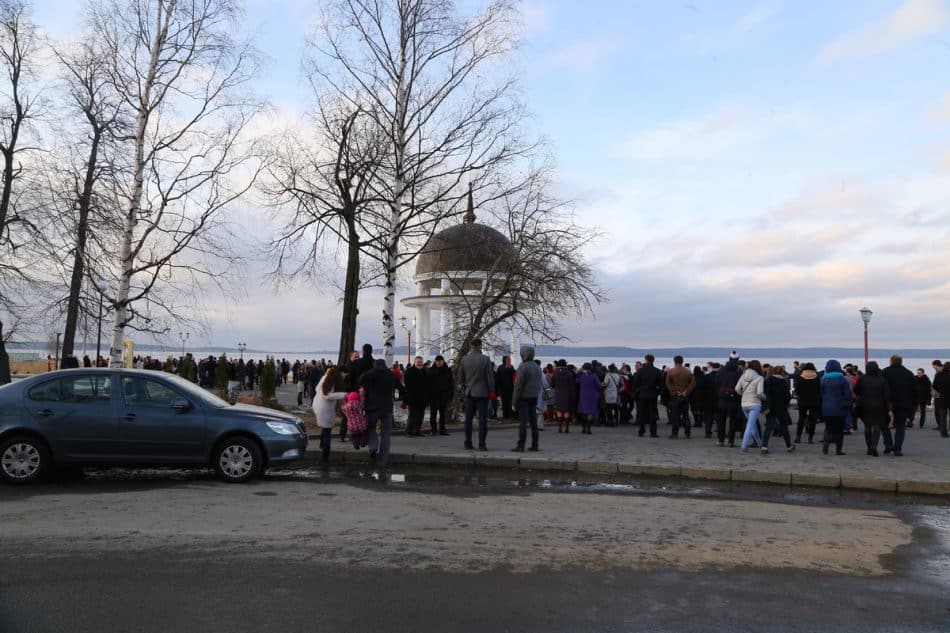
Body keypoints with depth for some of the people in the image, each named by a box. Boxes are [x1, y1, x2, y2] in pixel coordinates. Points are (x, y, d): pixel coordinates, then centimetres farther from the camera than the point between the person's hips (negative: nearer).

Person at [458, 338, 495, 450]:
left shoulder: (464, 359, 2)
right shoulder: (485, 359, -10)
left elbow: (460, 376, 9)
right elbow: (490, 376, -9)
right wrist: (492, 391, 1)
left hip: (469, 393, 4)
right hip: (482, 392, -4)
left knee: (468, 419, 11)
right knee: (482, 419, 0)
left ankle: (468, 443, 14)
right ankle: (482, 444, -2)